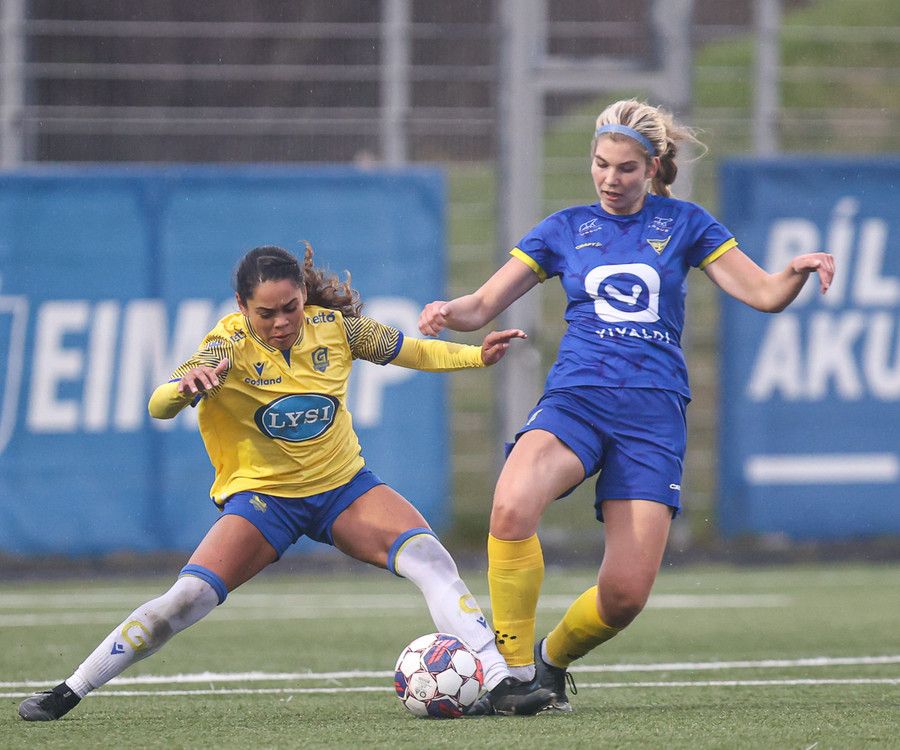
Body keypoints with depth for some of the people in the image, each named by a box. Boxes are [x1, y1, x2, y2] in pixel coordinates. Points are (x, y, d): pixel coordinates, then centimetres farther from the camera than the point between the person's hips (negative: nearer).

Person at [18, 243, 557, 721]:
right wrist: (185, 386, -55)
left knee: (428, 557, -22)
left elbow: (410, 351, 8)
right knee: (188, 599, -19)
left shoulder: (333, 327, -8)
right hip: (262, 496, -3)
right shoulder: (228, 348, -18)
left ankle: (500, 683, -22)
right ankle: (69, 692, -7)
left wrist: (477, 355, -4)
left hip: (343, 485, 3)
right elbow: (159, 407, -32)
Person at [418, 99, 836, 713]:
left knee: (626, 593, -12)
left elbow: (764, 294, 9)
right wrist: (447, 312, -11)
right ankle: (514, 672, -20)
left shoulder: (683, 224, 12)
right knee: (512, 506, -34)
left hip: (654, 412, 0)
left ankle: (554, 659, 21)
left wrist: (799, 271, -14)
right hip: (576, 399, 0)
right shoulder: (565, 230, 13)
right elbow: (483, 306, 12)